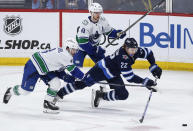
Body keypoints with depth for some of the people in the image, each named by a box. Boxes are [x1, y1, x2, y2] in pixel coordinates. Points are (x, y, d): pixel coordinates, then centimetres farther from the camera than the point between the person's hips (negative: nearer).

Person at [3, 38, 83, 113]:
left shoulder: (65, 57, 8)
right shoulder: (64, 54, -23)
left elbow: (60, 73, 8)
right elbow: (72, 69, -25)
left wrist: (71, 79, -4)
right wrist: (83, 77, -19)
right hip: (33, 66, -10)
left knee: (56, 83, -5)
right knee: (26, 90, -1)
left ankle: (47, 104, 7)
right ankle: (10, 91, 30)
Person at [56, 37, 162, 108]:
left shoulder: (136, 52, -14)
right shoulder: (122, 56, -35)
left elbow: (148, 53, 6)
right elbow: (129, 77, -37)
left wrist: (154, 67, -4)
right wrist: (145, 82, -39)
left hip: (113, 76, 7)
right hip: (102, 69, -7)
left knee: (123, 95, -8)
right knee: (82, 83, -4)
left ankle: (100, 95, 10)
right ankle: (58, 93, 12)